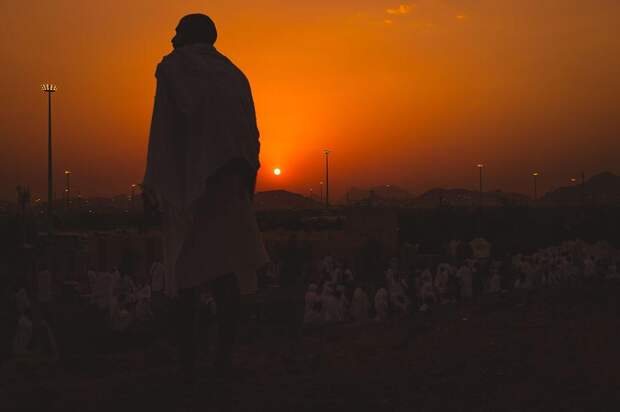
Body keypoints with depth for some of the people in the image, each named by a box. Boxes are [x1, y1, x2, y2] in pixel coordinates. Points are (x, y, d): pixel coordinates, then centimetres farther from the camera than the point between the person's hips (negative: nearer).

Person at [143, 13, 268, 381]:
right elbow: (250, 135, 9)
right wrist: (245, 183, 12)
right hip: (228, 183, 3)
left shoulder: (173, 67, 2)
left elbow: (163, 129, -7)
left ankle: (188, 364, -2)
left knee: (188, 271, 2)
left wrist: (152, 186, -6)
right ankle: (225, 358, -6)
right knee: (227, 271, 1)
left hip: (185, 181, -3)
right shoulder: (234, 75, 15)